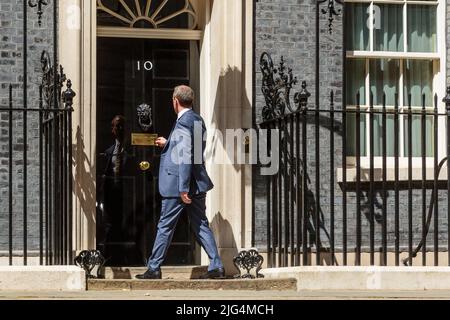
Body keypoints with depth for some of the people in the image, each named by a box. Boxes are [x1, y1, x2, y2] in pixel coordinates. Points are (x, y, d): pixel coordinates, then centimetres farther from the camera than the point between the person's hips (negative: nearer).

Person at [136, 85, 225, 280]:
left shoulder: (183, 122, -17)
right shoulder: (198, 120, 11)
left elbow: (185, 156, -22)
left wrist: (183, 189, -22)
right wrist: (168, 144, 34)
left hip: (178, 184, -9)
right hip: (198, 183, 9)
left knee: (165, 227, 2)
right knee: (201, 226, 10)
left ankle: (153, 268, 10)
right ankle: (216, 267, 4)